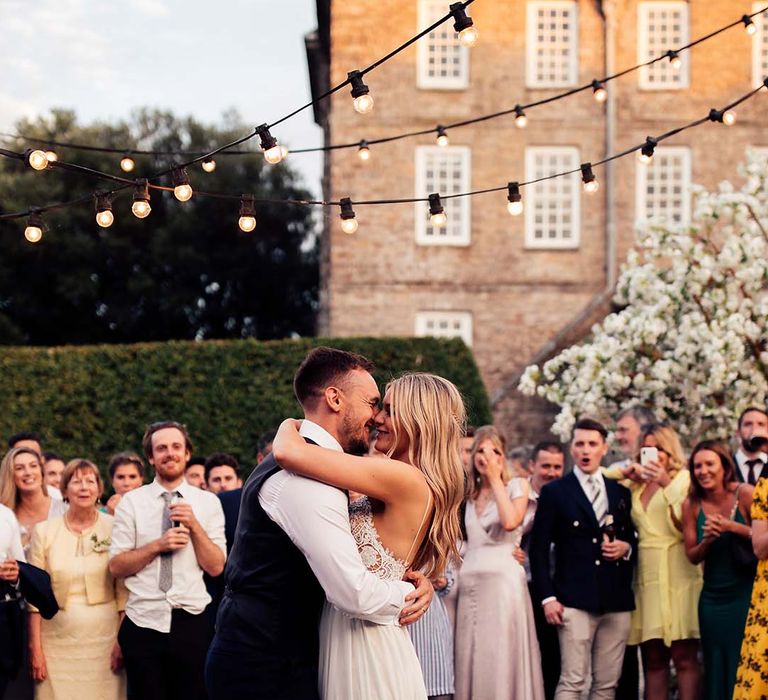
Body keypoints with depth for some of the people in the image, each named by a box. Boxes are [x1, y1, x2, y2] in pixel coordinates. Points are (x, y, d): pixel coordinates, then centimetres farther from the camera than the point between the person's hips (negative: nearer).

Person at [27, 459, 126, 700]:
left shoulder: (114, 528, 2)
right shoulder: (44, 531, 4)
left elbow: (124, 591, 2)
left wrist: (123, 641, -5)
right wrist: (35, 648, -1)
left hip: (104, 635, 0)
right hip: (58, 640, 0)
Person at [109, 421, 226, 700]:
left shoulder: (208, 502, 5)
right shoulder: (131, 502, 2)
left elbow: (215, 567, 1)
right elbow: (116, 566, -1)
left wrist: (194, 525, -11)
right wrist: (157, 545, -14)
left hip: (192, 623, 0)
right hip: (143, 624, 0)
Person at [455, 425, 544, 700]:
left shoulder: (516, 486, 5)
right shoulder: (468, 493, 17)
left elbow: (510, 521, -16)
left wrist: (495, 477, -10)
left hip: (502, 581, -5)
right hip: (469, 584, 5)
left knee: (502, 659, -7)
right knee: (473, 661, 4)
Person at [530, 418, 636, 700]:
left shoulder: (621, 492, 15)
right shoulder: (554, 492, 4)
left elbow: (632, 538, 24)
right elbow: (539, 549, 1)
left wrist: (626, 548, -1)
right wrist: (547, 597, -7)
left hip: (617, 601, 4)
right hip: (575, 601, -4)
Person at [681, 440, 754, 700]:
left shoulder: (745, 494, -10)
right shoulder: (692, 505, -1)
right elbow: (692, 556, 5)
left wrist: (732, 527, -22)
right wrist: (707, 540, -15)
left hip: (746, 593, -3)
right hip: (713, 598, 3)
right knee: (716, 668, 8)